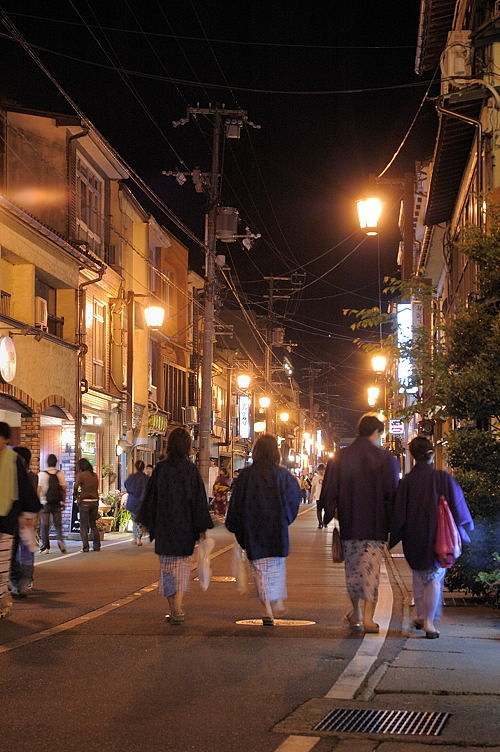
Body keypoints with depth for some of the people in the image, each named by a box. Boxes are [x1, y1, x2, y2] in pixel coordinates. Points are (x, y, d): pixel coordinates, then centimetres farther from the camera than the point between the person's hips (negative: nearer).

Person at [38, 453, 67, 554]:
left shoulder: (42, 474, -5)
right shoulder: (60, 474, 2)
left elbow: (39, 489, -7)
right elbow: (64, 488, 3)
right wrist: (63, 502, 12)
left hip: (45, 503, -2)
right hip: (57, 503, 2)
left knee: (44, 525, 4)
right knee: (58, 524, 9)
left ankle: (45, 547, 5)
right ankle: (60, 540, -15)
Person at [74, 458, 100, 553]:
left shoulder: (81, 475, -8)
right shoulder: (95, 475, 9)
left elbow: (75, 487, -11)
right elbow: (96, 488, 11)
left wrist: (76, 496, 8)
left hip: (84, 502, -5)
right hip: (95, 501, 5)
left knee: (84, 526, 2)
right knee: (93, 524, 16)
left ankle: (85, 547, -3)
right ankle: (97, 546, 14)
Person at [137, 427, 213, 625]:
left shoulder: (160, 469, -3)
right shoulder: (191, 469, -7)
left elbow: (150, 497, 2)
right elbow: (199, 500, -7)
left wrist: (148, 523, 14)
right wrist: (202, 529, -1)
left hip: (164, 526, 1)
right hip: (185, 526, -1)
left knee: (167, 567, 13)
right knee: (182, 566, 4)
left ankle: (173, 610, 17)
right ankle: (178, 610, -11)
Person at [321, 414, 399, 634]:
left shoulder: (339, 457, 1)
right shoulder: (385, 458, -6)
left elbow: (330, 491, 3)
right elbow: (392, 493, -6)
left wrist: (330, 514, 16)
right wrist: (392, 522, 3)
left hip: (348, 523, 2)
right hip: (375, 525, -2)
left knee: (353, 566, 14)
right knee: (371, 567, 2)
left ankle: (356, 613, 20)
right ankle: (367, 617, -4)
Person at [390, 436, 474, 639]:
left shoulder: (406, 481, -9)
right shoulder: (444, 478, -12)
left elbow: (398, 514, -5)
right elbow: (458, 508, -5)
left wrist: (394, 538, 7)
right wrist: (462, 530, 13)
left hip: (414, 537, 2)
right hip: (438, 536, -2)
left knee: (419, 575, 21)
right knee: (435, 576, 7)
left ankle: (420, 616, 27)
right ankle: (430, 622, 2)